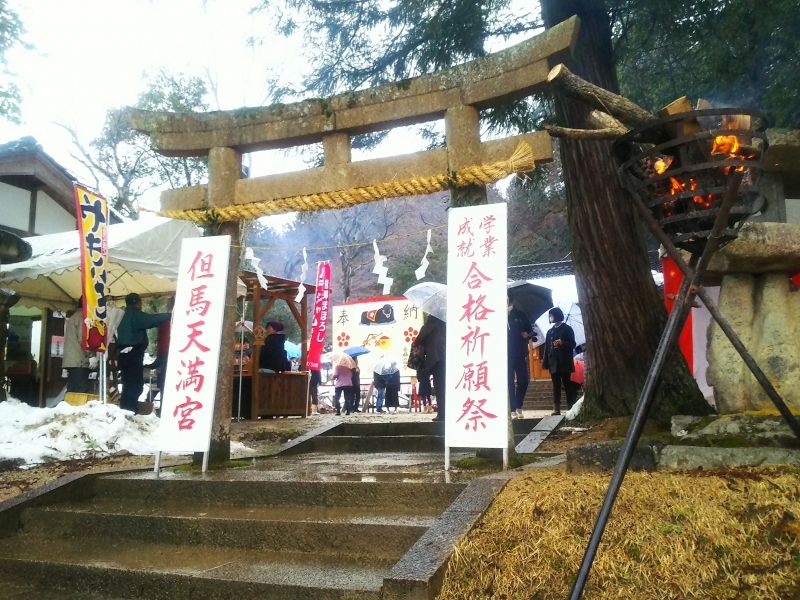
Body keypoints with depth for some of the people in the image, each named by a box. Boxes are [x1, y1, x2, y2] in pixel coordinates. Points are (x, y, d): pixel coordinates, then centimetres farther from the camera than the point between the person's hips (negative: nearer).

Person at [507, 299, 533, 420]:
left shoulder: (521, 315, 7)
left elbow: (530, 330, 13)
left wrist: (527, 334, -8)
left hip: (520, 354, 2)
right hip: (507, 355, -2)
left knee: (523, 381, 3)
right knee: (510, 383, 0)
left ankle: (518, 407, 21)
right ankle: (513, 410, 4)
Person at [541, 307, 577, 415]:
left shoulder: (567, 329, 0)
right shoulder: (550, 331, 16)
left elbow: (572, 344, -6)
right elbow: (547, 347, 14)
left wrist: (562, 343, -24)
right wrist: (545, 362, 6)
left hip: (564, 363, -5)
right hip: (553, 363, 5)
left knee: (567, 385, -1)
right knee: (556, 386, 3)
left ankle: (571, 408, 2)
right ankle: (556, 409, 2)